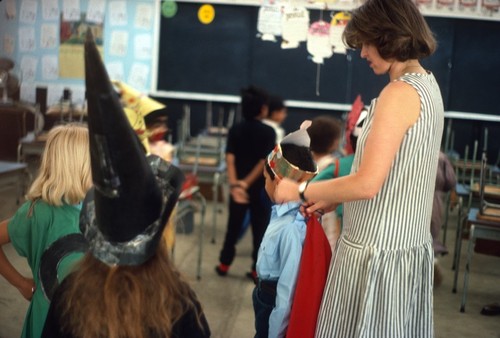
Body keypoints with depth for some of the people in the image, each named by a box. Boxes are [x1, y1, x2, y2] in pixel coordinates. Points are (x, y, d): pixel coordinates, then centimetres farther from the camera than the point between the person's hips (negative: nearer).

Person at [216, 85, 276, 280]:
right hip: (260, 188, -3)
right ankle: (257, 269, 10)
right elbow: (264, 162, -16)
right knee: (260, 229, 7)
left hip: (238, 187, 3)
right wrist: (247, 183, -14)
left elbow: (230, 158, -12)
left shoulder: (235, 130, 0)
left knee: (233, 226, 15)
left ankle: (224, 264, 23)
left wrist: (234, 184, -20)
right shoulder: (268, 132, -8)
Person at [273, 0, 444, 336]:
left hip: (378, 249, -9)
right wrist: (334, 198, 13)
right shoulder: (427, 85, 10)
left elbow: (368, 183, -23)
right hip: (410, 244, 9)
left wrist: (301, 191, -10)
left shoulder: (400, 92, -18)